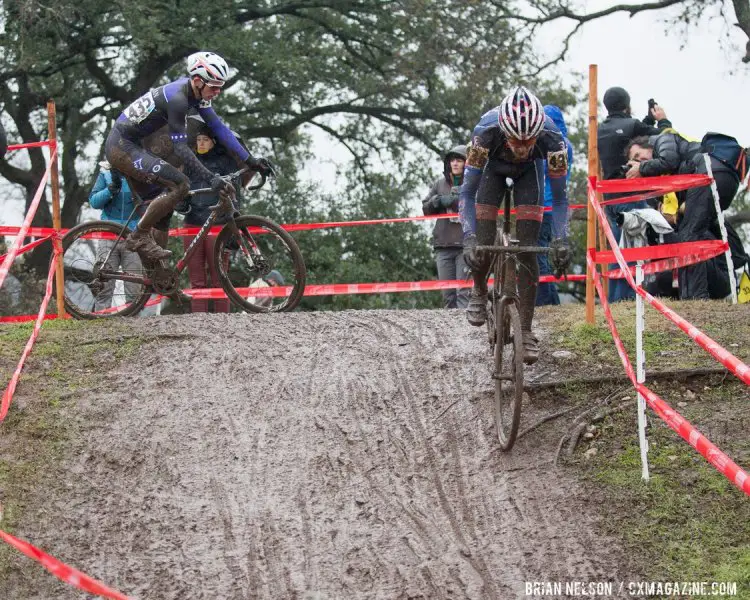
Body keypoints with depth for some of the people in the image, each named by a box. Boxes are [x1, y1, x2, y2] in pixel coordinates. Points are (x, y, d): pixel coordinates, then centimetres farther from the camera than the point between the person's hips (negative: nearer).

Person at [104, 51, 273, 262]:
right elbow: (181, 148, -27)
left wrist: (250, 160, 0)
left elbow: (218, 128, 4)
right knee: (180, 184, -20)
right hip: (121, 146, -10)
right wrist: (211, 178, -33)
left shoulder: (196, 92, 2)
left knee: (162, 207, 14)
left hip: (131, 145, 10)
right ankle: (139, 236, -10)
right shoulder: (177, 98, -25)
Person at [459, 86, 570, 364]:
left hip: (529, 171, 0)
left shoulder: (551, 138, -39)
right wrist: (469, 237, -46)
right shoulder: (486, 131, -41)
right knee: (482, 245, -12)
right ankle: (479, 292, 21)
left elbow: (559, 196, -27)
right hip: (494, 167, 0)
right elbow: (468, 192, -34)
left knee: (527, 249, -12)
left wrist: (560, 238, -40)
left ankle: (525, 331, -5)